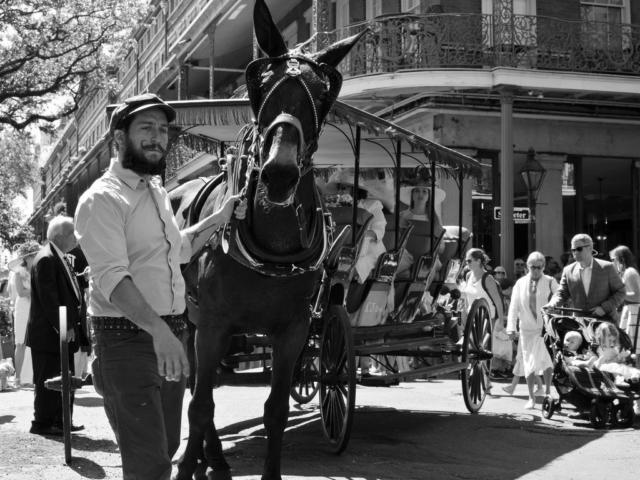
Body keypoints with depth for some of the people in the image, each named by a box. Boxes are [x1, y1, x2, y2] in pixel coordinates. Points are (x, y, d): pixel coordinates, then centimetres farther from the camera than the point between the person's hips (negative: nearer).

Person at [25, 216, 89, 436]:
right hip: (48, 334, -10)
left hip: (64, 332, 10)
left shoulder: (59, 259, 16)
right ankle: (43, 423, 5)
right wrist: (62, 327, -20)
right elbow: (48, 298, -20)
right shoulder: (46, 259, -15)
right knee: (48, 381, -2)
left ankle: (62, 421, 19)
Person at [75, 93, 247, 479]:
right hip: (127, 341, -9)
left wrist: (219, 219, 20)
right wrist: (158, 328, -38)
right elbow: (112, 276, -27)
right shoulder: (103, 198, -13)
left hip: (172, 336, 9)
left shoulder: (158, 193, 15)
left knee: (167, 448, 17)